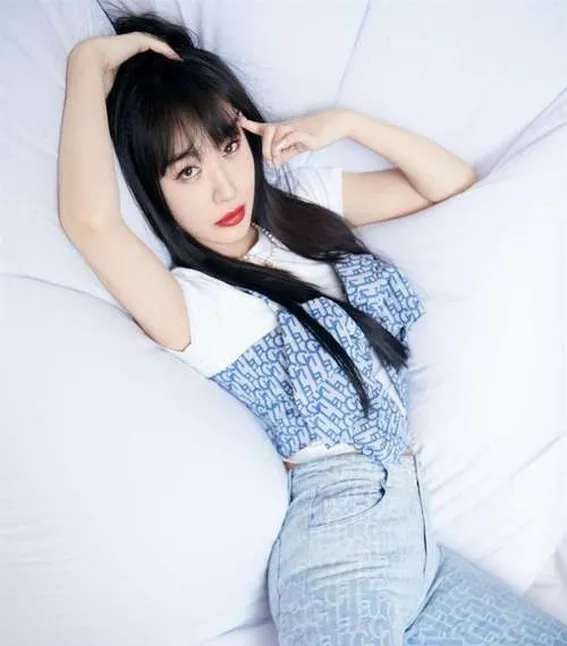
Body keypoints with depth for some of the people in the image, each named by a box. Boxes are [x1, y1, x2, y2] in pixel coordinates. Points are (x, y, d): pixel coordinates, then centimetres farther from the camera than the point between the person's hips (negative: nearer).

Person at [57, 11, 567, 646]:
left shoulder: (302, 206, 12)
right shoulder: (192, 302, -9)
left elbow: (452, 182, 17)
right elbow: (89, 220, -30)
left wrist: (345, 122, 4)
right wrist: (89, 64, -15)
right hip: (341, 539, -7)